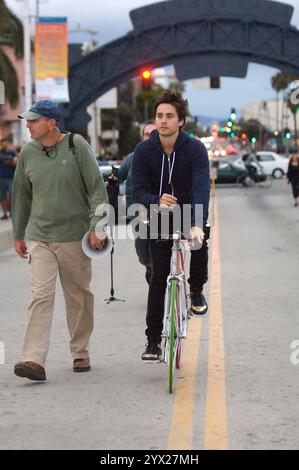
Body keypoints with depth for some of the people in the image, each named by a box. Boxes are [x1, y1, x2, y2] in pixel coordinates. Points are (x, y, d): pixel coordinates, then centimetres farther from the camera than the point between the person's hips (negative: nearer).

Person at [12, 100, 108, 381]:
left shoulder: (76, 146, -5)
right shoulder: (28, 152, 5)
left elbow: (97, 188, -4)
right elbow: (21, 195, 15)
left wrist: (97, 226, -12)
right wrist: (18, 235, 18)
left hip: (75, 236, -1)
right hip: (39, 237, 2)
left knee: (78, 297, 9)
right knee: (41, 295, -11)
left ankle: (80, 353, 25)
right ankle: (34, 360, -17)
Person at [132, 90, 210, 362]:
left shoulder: (195, 149, -18)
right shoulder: (144, 151, -12)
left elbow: (202, 188, -30)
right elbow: (139, 190, -14)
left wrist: (197, 225, -45)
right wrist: (157, 201, -38)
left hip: (190, 212, -1)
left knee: (200, 242, -31)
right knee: (159, 277, -4)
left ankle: (196, 290, -1)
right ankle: (153, 340, 4)